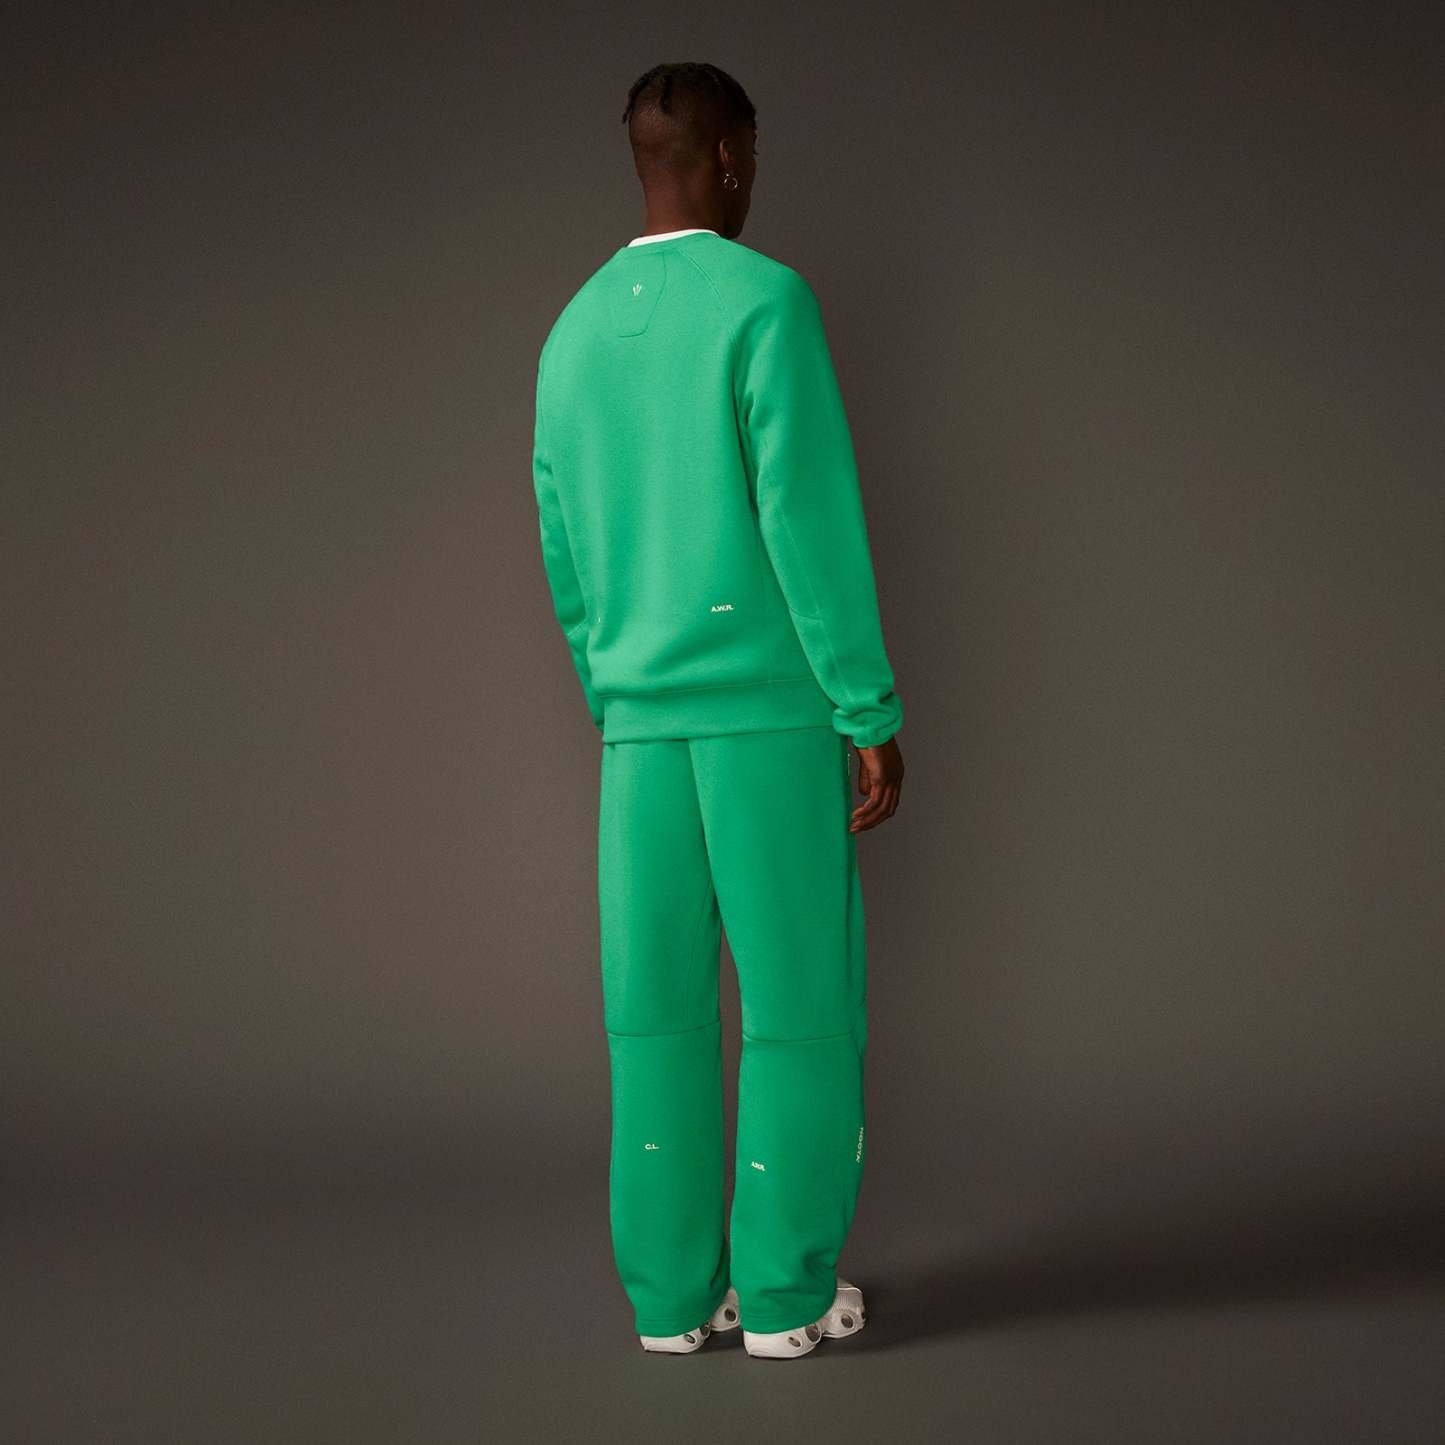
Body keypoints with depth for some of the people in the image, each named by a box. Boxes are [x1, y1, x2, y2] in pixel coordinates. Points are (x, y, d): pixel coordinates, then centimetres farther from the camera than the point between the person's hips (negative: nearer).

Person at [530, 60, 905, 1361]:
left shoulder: (574, 337, 12)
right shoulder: (767, 300, -9)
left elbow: (568, 559, 14)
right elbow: (812, 519, -16)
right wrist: (877, 715, -12)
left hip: (644, 722, 6)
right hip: (776, 715, -5)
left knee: (661, 1010, 8)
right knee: (801, 1001, 3)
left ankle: (672, 1288, 10)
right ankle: (787, 1290, 7)